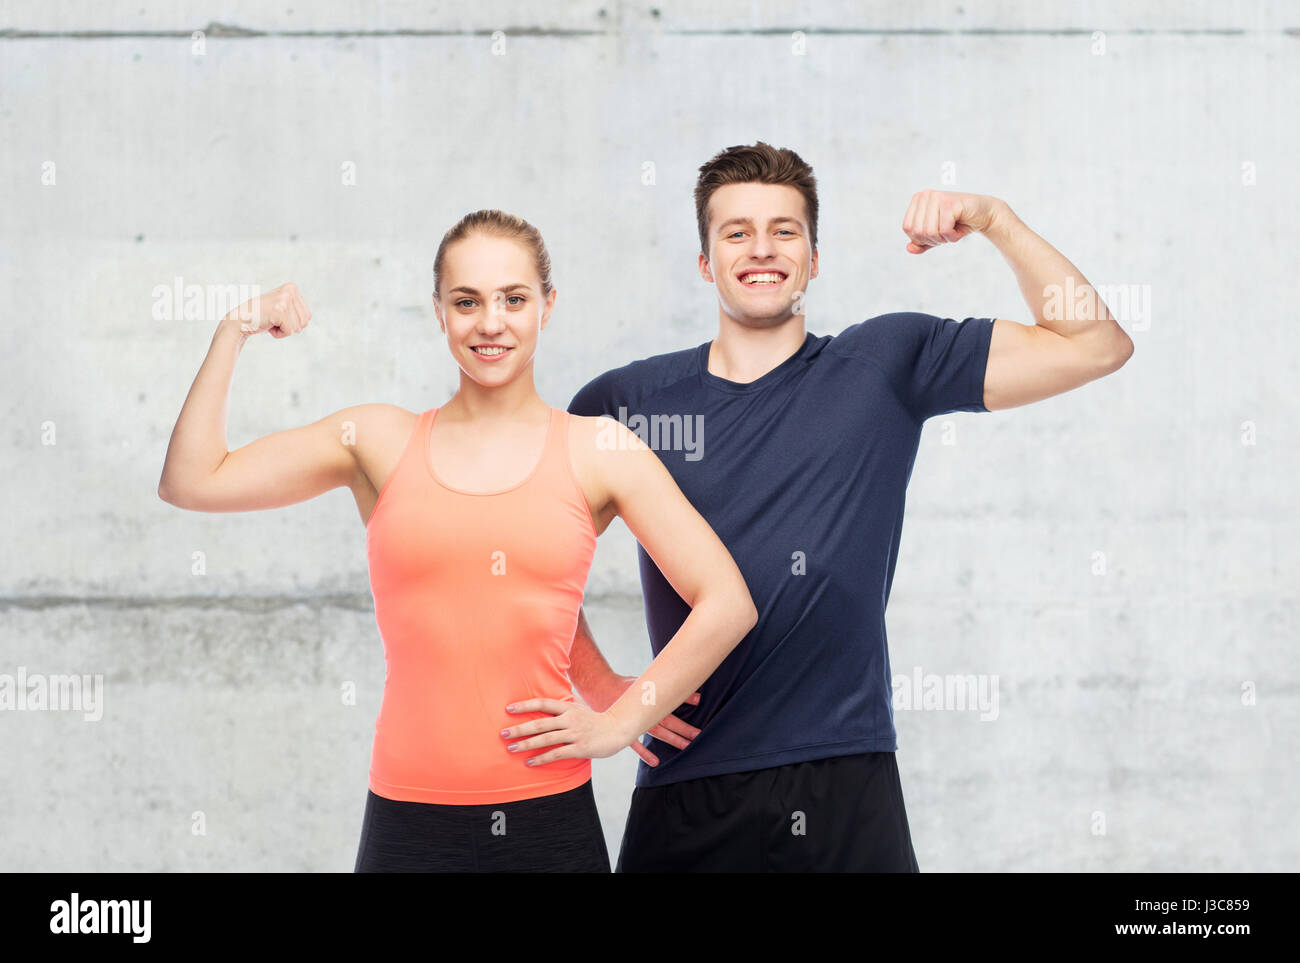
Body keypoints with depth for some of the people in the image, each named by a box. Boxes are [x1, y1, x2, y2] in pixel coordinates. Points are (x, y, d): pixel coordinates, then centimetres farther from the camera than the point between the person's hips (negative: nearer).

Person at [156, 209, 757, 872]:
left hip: (550, 817, 0)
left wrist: (619, 723, 0)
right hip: (409, 820, 1)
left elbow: (727, 604, 2)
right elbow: (192, 482, 2)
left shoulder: (599, 451, 4)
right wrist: (234, 332, 3)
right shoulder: (378, 442, 7)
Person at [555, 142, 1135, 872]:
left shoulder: (887, 362, 6)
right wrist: (599, 687, 4)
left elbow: (1095, 346, 2)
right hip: (687, 797, 1)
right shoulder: (626, 401, 7)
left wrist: (993, 219, -6)